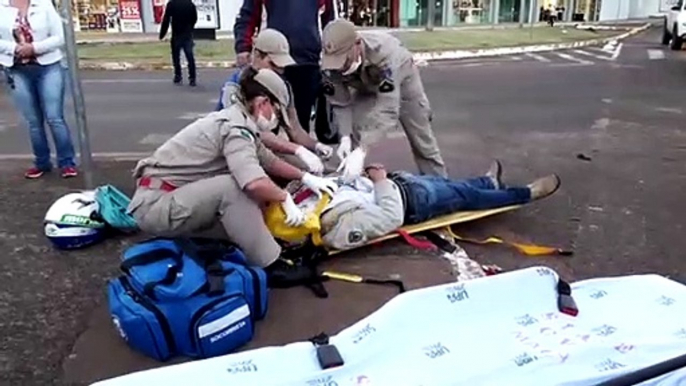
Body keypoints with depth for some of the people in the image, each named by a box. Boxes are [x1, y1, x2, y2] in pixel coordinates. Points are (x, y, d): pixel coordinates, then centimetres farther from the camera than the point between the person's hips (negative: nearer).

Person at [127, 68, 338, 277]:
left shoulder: (235, 119, 9)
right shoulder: (236, 127, -21)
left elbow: (268, 160, 22)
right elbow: (255, 183, -38)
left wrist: (305, 177, 18)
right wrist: (285, 198, -19)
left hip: (169, 201, 10)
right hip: (155, 204, -10)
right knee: (234, 188, -28)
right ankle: (270, 266, -18)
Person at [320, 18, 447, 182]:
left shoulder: (384, 52, -47)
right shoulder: (331, 62, -33)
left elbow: (388, 109, -51)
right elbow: (341, 104, -21)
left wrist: (361, 150, -58)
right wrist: (345, 137, -36)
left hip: (401, 79, -3)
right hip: (366, 87, 3)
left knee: (422, 140, 5)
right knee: (352, 132, -14)